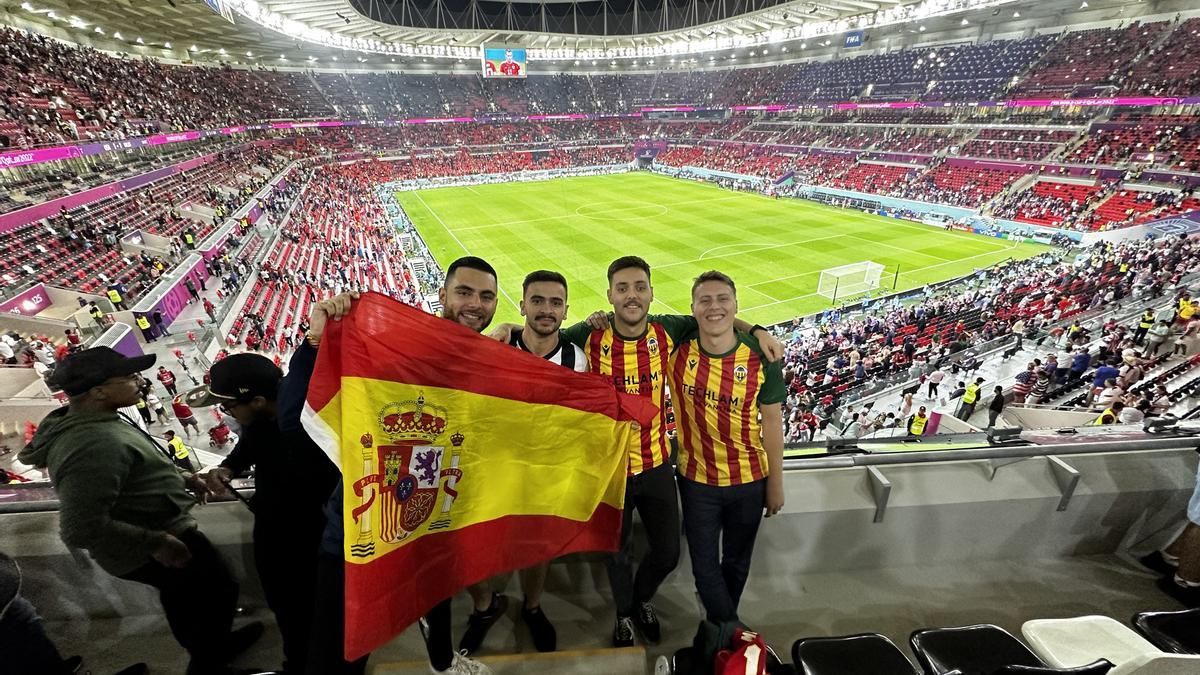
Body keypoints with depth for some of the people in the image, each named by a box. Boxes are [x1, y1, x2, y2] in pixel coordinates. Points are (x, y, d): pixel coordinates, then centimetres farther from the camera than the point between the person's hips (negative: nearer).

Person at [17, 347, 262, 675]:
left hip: (159, 532, 10)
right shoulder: (93, 446, -35)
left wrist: (176, 476, 6)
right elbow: (80, 529, -36)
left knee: (182, 596, 28)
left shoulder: (89, 421, -1)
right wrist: (155, 542, -28)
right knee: (218, 590, 12)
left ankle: (214, 646, 52)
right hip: (146, 549, -10)